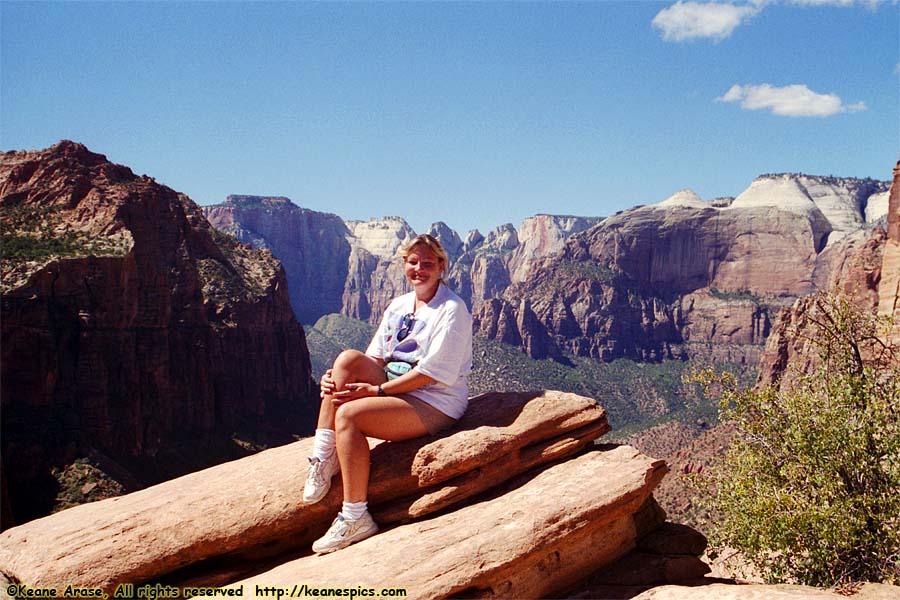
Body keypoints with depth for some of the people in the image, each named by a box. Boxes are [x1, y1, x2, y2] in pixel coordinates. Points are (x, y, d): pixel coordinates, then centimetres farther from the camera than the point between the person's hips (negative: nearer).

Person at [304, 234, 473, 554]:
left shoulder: (452, 310, -9)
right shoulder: (398, 305, 14)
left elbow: (434, 372, -17)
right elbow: (377, 358, 9)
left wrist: (376, 390, -19)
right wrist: (336, 378, -10)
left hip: (435, 405, -7)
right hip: (395, 388, 7)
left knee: (348, 414, -26)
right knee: (348, 358, -17)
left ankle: (355, 518, -18)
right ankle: (323, 457, -17)